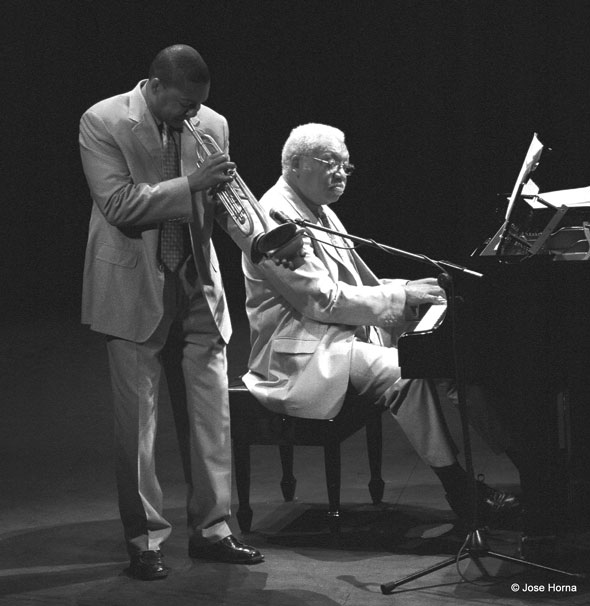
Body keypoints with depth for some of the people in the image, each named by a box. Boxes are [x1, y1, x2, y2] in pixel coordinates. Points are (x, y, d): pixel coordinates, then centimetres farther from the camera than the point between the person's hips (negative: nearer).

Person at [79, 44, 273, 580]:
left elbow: (225, 198, 8)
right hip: (134, 289, -4)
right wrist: (191, 185, -24)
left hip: (198, 287, 4)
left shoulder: (212, 125, 3)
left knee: (212, 414, 6)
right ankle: (144, 539, 14)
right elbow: (119, 203, -17)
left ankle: (211, 529, 18)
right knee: (137, 421, 4)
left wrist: (260, 240, -10)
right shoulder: (102, 122, -9)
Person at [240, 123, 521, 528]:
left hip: (341, 335, 10)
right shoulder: (278, 215, -13)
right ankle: (462, 491, -21)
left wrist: (415, 291, 6)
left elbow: (355, 284, 22)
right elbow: (322, 299, -21)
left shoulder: (319, 213, 19)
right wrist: (400, 296, -18)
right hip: (303, 353, -10)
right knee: (408, 372, -27)